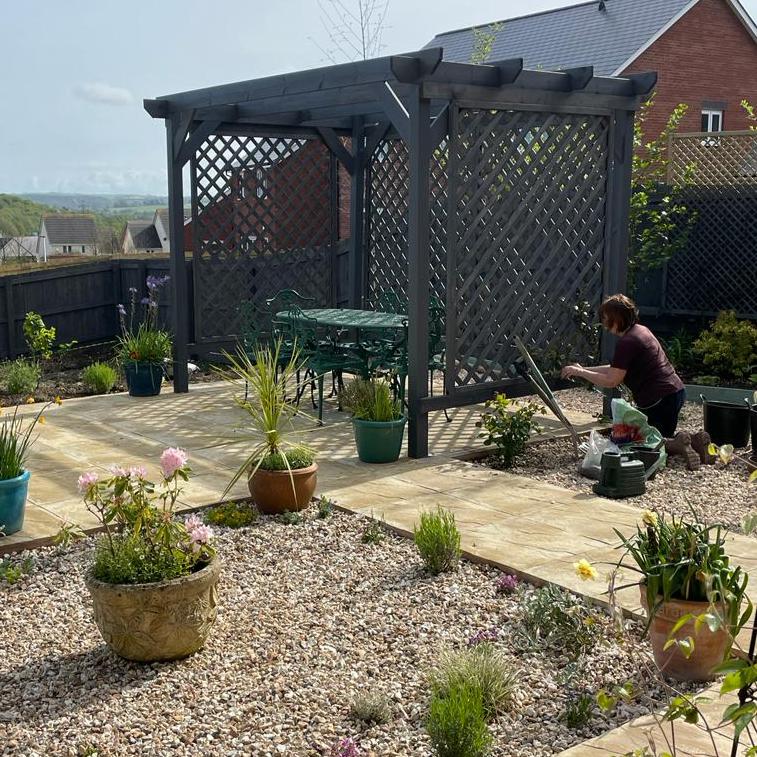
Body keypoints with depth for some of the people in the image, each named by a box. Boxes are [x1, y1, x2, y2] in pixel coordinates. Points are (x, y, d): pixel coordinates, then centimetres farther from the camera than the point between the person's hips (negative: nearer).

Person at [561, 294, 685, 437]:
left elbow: (611, 381, -16)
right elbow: (617, 369, 20)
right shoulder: (640, 330, 14)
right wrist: (585, 369, 16)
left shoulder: (627, 342, -17)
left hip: (660, 400, -10)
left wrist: (580, 372, -7)